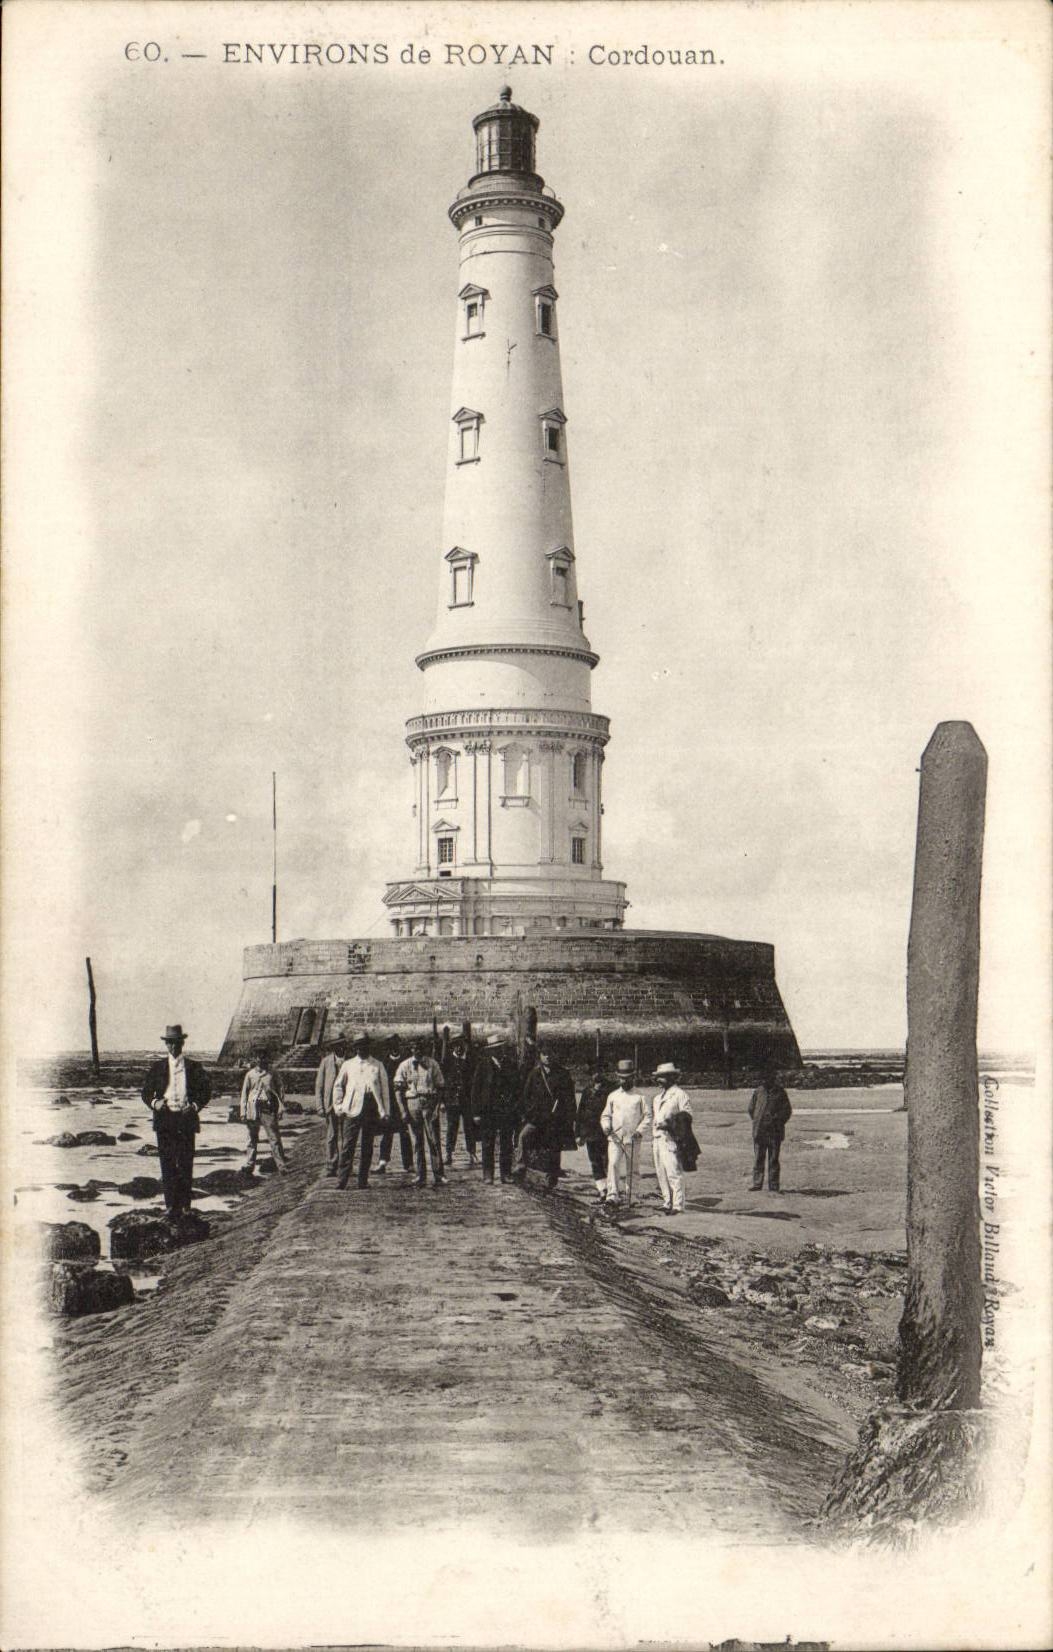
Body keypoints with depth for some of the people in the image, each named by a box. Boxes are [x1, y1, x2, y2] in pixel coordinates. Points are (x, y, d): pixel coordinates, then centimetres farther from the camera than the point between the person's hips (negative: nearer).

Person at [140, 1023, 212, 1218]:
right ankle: (171, 1205, 4)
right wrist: (154, 1103, -10)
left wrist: (195, 1106, -8)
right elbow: (146, 1091, 10)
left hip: (186, 1119, -1)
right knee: (167, 1164, -1)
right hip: (164, 1120, 1)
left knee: (186, 1164, 0)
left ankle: (185, 1205, 6)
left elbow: (206, 1091, 8)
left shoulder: (194, 1067, 7)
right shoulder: (158, 1067, 9)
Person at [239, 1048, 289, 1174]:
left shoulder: (272, 1073, 5)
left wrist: (280, 1108, 1)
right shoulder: (250, 1074, 8)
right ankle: (249, 1164, 17)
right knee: (252, 1138, 7)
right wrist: (243, 1111, 5)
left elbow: (281, 1089, 8)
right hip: (253, 1110, 2)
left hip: (269, 1110, -2)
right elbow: (244, 1093, 11)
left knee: (274, 1138, -5)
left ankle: (282, 1165, -4)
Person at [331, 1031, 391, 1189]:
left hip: (372, 1107, 1)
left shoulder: (378, 1065, 11)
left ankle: (363, 1180, 10)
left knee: (368, 1146, 4)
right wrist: (338, 1106, 6)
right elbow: (338, 1086, 16)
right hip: (352, 1108, -1)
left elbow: (385, 1089, 10)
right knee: (347, 1145, -6)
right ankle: (341, 1180, -5)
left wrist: (385, 1111, 3)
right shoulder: (348, 1065, 11)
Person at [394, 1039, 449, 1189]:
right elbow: (398, 1089, 3)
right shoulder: (404, 1066, 5)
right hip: (412, 1103, 1)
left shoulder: (432, 1064, 5)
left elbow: (439, 1087, 6)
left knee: (434, 1141, -3)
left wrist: (436, 1107, -4)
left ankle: (438, 1176, -1)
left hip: (430, 1103, -1)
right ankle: (420, 1177, 10)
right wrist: (403, 1110, -4)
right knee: (417, 1142, 5)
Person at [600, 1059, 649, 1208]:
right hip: (615, 1137, 1)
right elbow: (605, 1115, 14)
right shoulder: (613, 1096, 10)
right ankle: (612, 1195, -20)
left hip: (632, 1139, -1)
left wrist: (639, 1131, -9)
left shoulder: (640, 1096, 5)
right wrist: (606, 1126, -5)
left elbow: (646, 1116, 4)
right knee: (613, 1164, -16)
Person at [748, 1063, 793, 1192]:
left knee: (773, 1160, 2)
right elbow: (750, 1109, 14)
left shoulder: (780, 1092, 4)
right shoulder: (758, 1091, 6)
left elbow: (787, 1110, 6)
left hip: (775, 1132, -1)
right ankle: (756, 1185, 9)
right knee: (758, 1159, 3)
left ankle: (773, 1187, 6)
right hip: (759, 1131, 1)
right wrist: (757, 1121, 6)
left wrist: (778, 1121, -3)